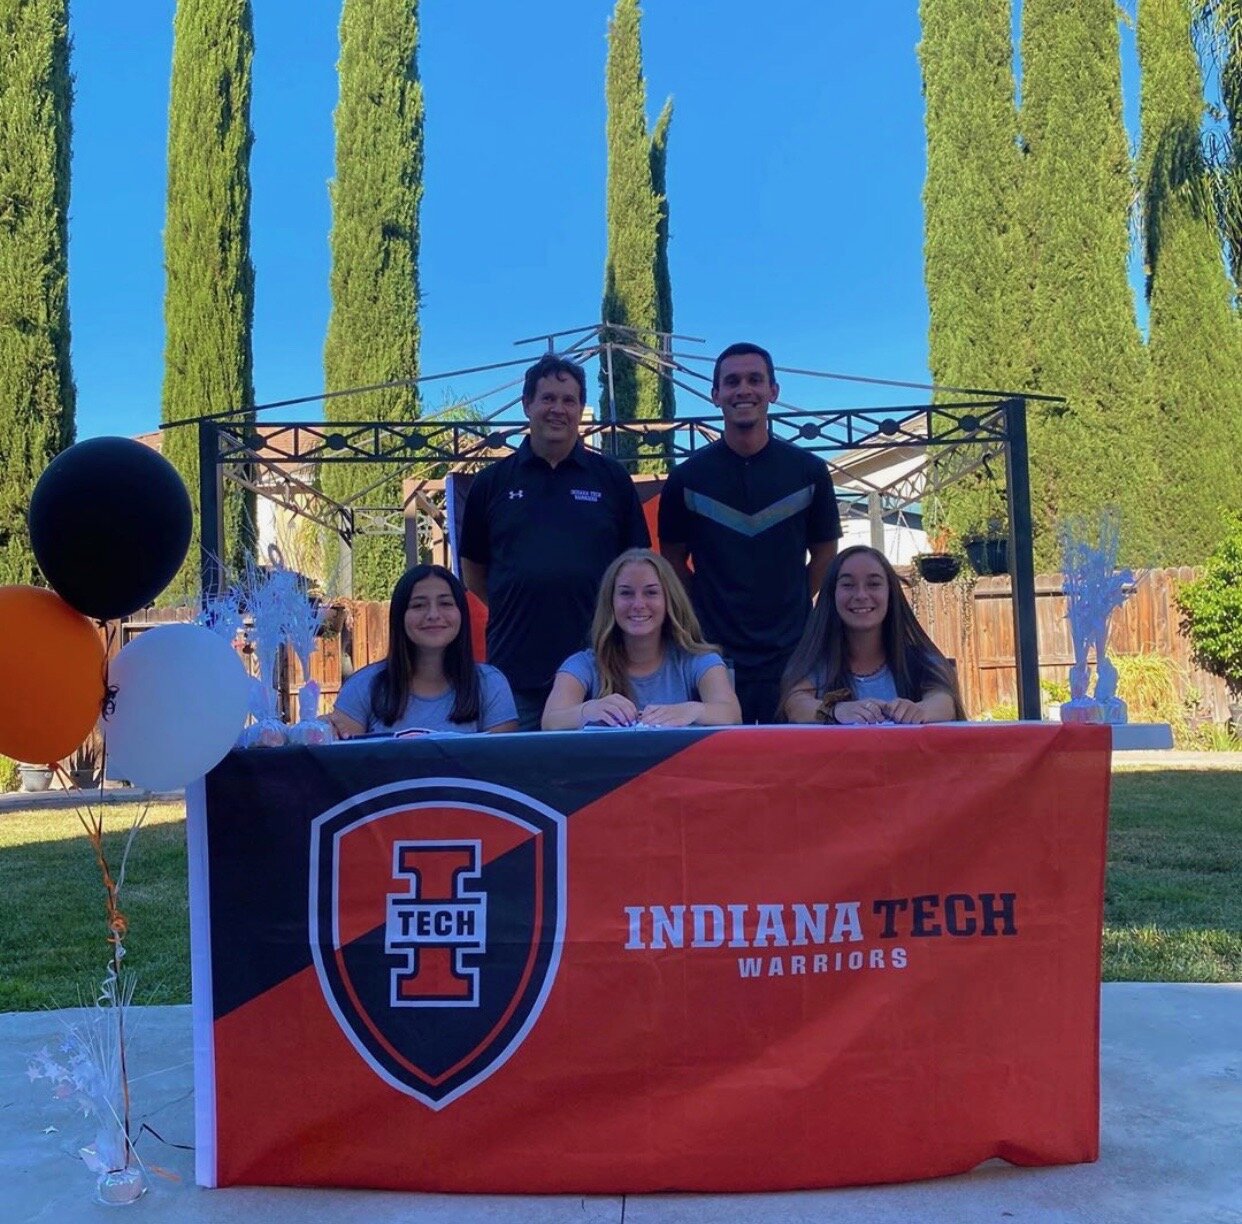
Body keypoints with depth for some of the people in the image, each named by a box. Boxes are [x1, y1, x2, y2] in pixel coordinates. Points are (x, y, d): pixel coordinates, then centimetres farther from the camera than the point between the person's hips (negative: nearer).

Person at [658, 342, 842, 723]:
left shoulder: (809, 472, 3)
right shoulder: (688, 477, 1)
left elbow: (824, 553, 13)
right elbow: (673, 559, 9)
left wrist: (794, 606, 5)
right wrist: (705, 608, 1)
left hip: (791, 656, 1)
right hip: (714, 657, -1)